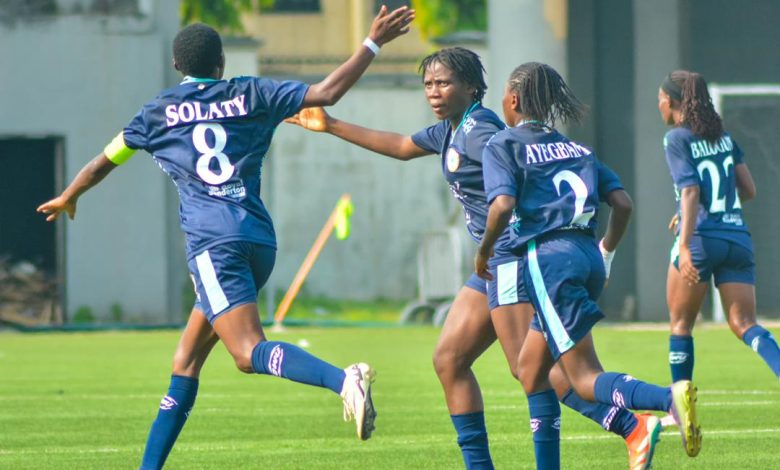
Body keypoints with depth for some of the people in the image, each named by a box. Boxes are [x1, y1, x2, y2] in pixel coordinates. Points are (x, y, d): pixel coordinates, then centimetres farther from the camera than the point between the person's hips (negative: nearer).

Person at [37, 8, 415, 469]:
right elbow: (327, 92, 5)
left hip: (213, 241, -5)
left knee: (250, 352, -20)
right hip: (260, 238, 5)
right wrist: (373, 43, 13)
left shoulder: (160, 112, 10)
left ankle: (344, 379, -46)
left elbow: (102, 164, 21)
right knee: (187, 359, 15)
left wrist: (67, 199, 40)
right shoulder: (250, 95, 12)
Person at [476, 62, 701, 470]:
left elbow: (503, 206, -15)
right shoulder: (575, 148, 18)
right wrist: (605, 252, 24)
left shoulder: (502, 146, 1)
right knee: (530, 367, 20)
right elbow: (623, 203, 11)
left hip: (547, 256, -7)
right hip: (588, 254, 7)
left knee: (585, 379, -11)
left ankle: (669, 397, -37)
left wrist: (483, 252, 1)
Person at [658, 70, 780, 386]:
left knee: (681, 324, 11)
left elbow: (690, 190, -16)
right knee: (744, 325, -1)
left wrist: (685, 246, -23)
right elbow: (748, 190, 14)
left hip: (702, 238, -5)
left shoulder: (677, 139, -4)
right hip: (738, 237, 5)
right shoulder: (724, 137, 14)